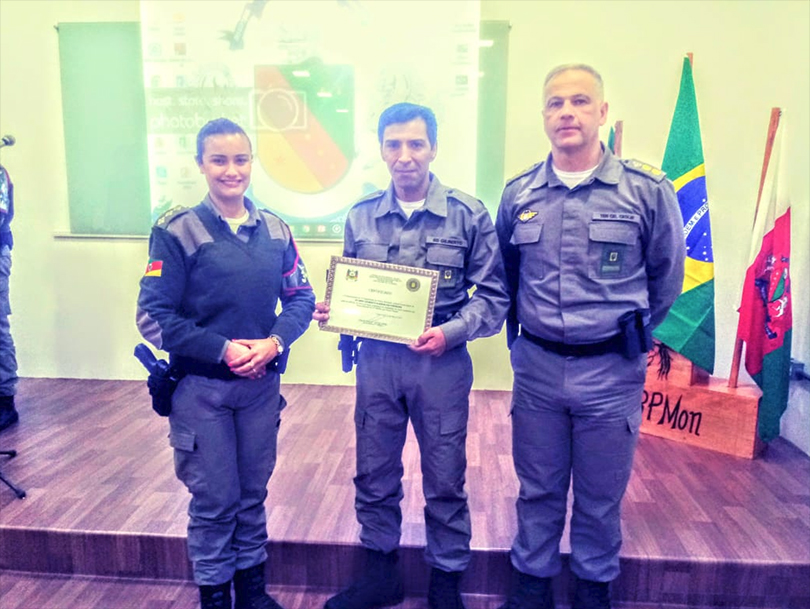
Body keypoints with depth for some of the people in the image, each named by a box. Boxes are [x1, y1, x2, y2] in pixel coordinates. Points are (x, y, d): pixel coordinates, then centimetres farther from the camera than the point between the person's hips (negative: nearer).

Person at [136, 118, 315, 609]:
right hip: (201, 388, -3)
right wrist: (224, 349, -19)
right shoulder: (177, 231, -8)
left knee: (253, 493, 17)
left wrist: (274, 342, -14)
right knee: (214, 500, 9)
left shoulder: (275, 230, 3)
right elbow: (154, 316, -11)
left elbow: (301, 298, 4)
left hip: (262, 385, 4)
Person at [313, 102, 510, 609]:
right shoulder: (361, 216, 5)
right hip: (376, 359, 3)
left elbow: (493, 295, -5)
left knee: (445, 479, 10)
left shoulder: (469, 215, -5)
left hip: (442, 362, -2)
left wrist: (452, 331, -19)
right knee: (374, 474, 14)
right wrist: (332, 312, -7)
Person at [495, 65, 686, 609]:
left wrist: (628, 335, 11)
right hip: (536, 366, 2)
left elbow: (667, 278, 6)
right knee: (538, 490, 16)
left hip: (612, 371, -2)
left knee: (601, 496, 14)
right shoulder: (518, 194, 2)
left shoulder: (648, 191, -6)